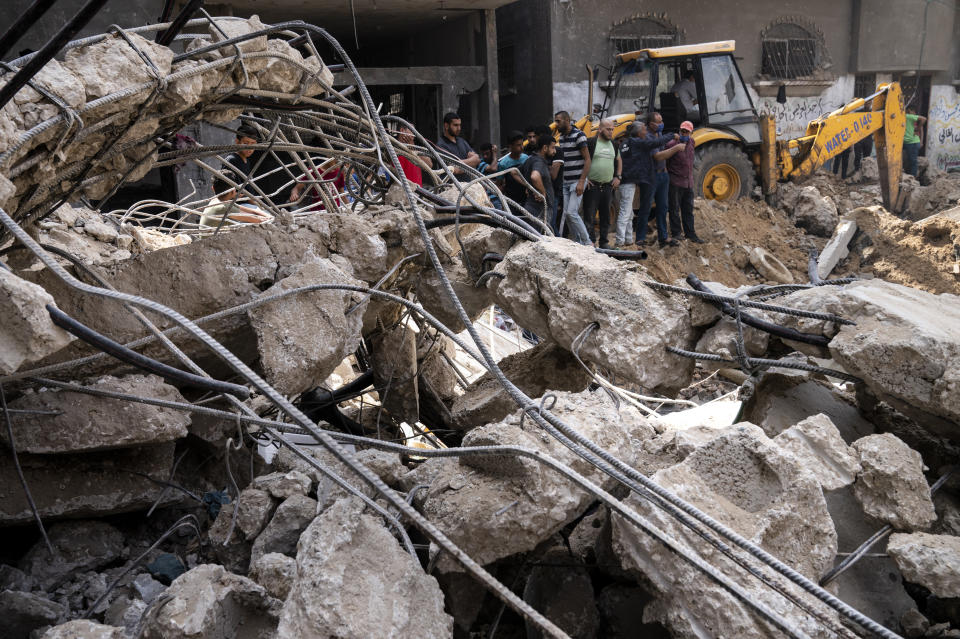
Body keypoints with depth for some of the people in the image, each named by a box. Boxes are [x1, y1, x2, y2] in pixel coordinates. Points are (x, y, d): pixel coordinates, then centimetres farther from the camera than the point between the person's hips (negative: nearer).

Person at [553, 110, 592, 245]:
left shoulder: (578, 135, -11)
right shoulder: (561, 137, 13)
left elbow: (587, 160, -14)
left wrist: (581, 182, -20)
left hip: (577, 181, -8)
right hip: (565, 182, 8)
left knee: (571, 212, -15)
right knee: (566, 213, 4)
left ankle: (587, 242, -5)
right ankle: (578, 242, 14)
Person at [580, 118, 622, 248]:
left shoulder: (614, 145, 14)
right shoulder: (591, 143, -6)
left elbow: (619, 161, 29)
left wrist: (618, 177, 17)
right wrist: (584, 178, -10)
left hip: (608, 187, 6)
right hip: (592, 186, -6)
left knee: (606, 217, 11)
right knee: (589, 216, -5)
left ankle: (604, 242, 19)